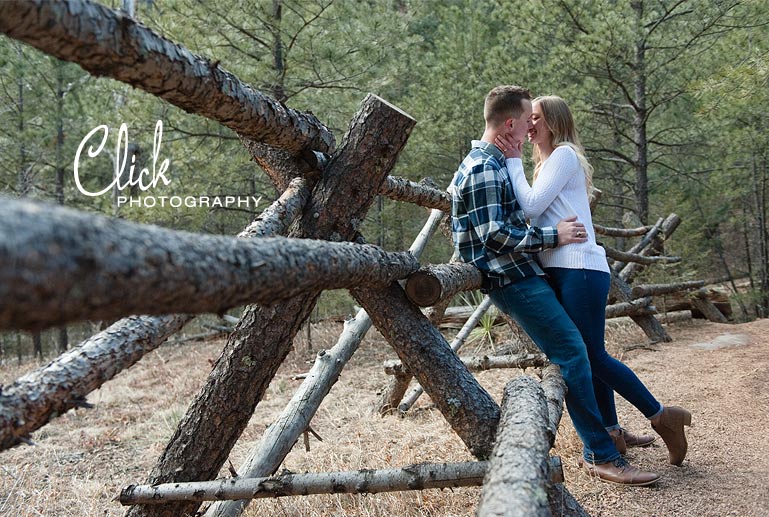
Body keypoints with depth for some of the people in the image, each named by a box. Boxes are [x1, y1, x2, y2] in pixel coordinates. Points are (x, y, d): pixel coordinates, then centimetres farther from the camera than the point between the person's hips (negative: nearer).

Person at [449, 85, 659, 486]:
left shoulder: (494, 163, 19)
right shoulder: (483, 169, -16)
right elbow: (494, 235, -23)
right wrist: (553, 236, -16)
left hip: (521, 275, 11)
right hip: (512, 279, -11)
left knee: (578, 347, 16)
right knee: (572, 351, -15)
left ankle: (607, 430, 28)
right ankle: (602, 455, -11)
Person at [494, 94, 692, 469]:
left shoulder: (564, 154, -5)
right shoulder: (548, 161, 23)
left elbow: (531, 206, -15)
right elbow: (531, 210, 14)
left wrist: (513, 161, -8)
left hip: (580, 269, -10)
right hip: (563, 272, 10)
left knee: (592, 355, -8)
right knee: (588, 354, 11)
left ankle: (661, 416, 3)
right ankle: (612, 432, 20)